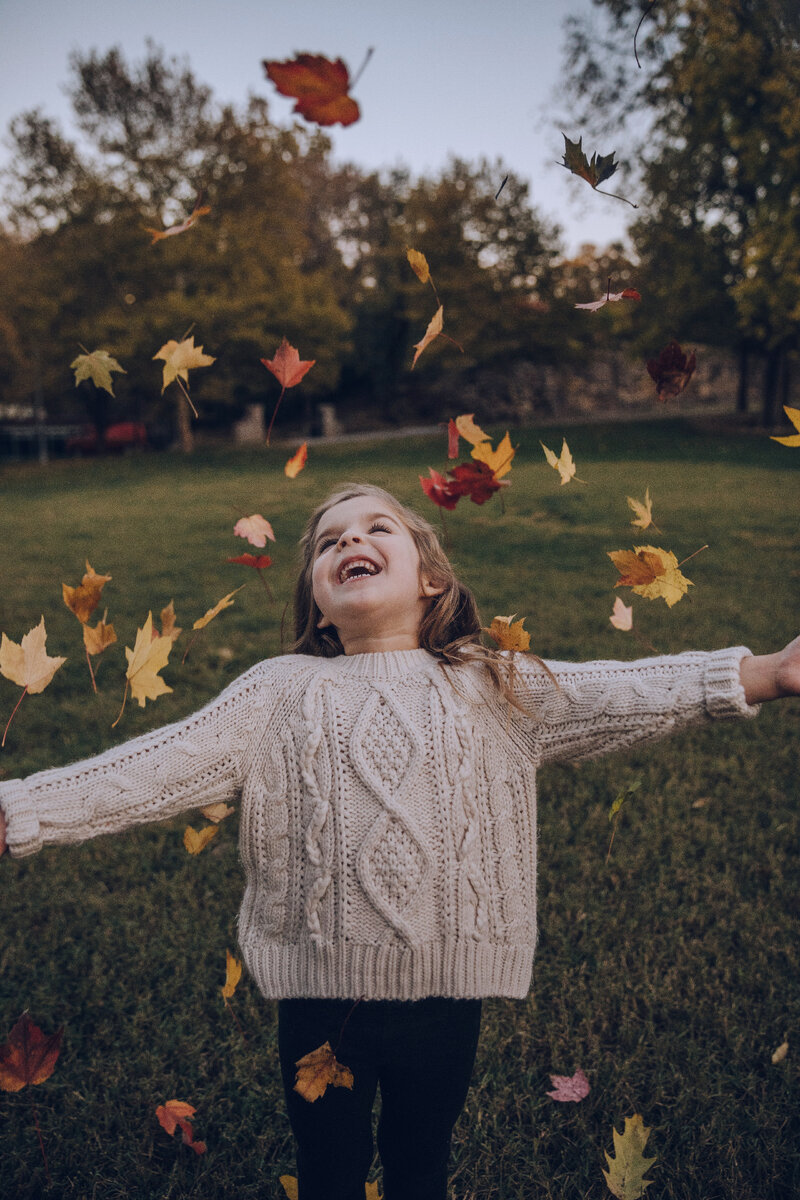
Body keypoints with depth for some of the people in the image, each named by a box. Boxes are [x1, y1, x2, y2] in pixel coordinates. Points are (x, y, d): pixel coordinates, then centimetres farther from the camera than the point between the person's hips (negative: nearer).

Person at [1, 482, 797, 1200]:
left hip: (446, 992, 1)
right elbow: (152, 769, -11)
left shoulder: (491, 688, -3)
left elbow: (624, 695, -9)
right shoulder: (277, 694, -5)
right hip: (320, 995, 0)